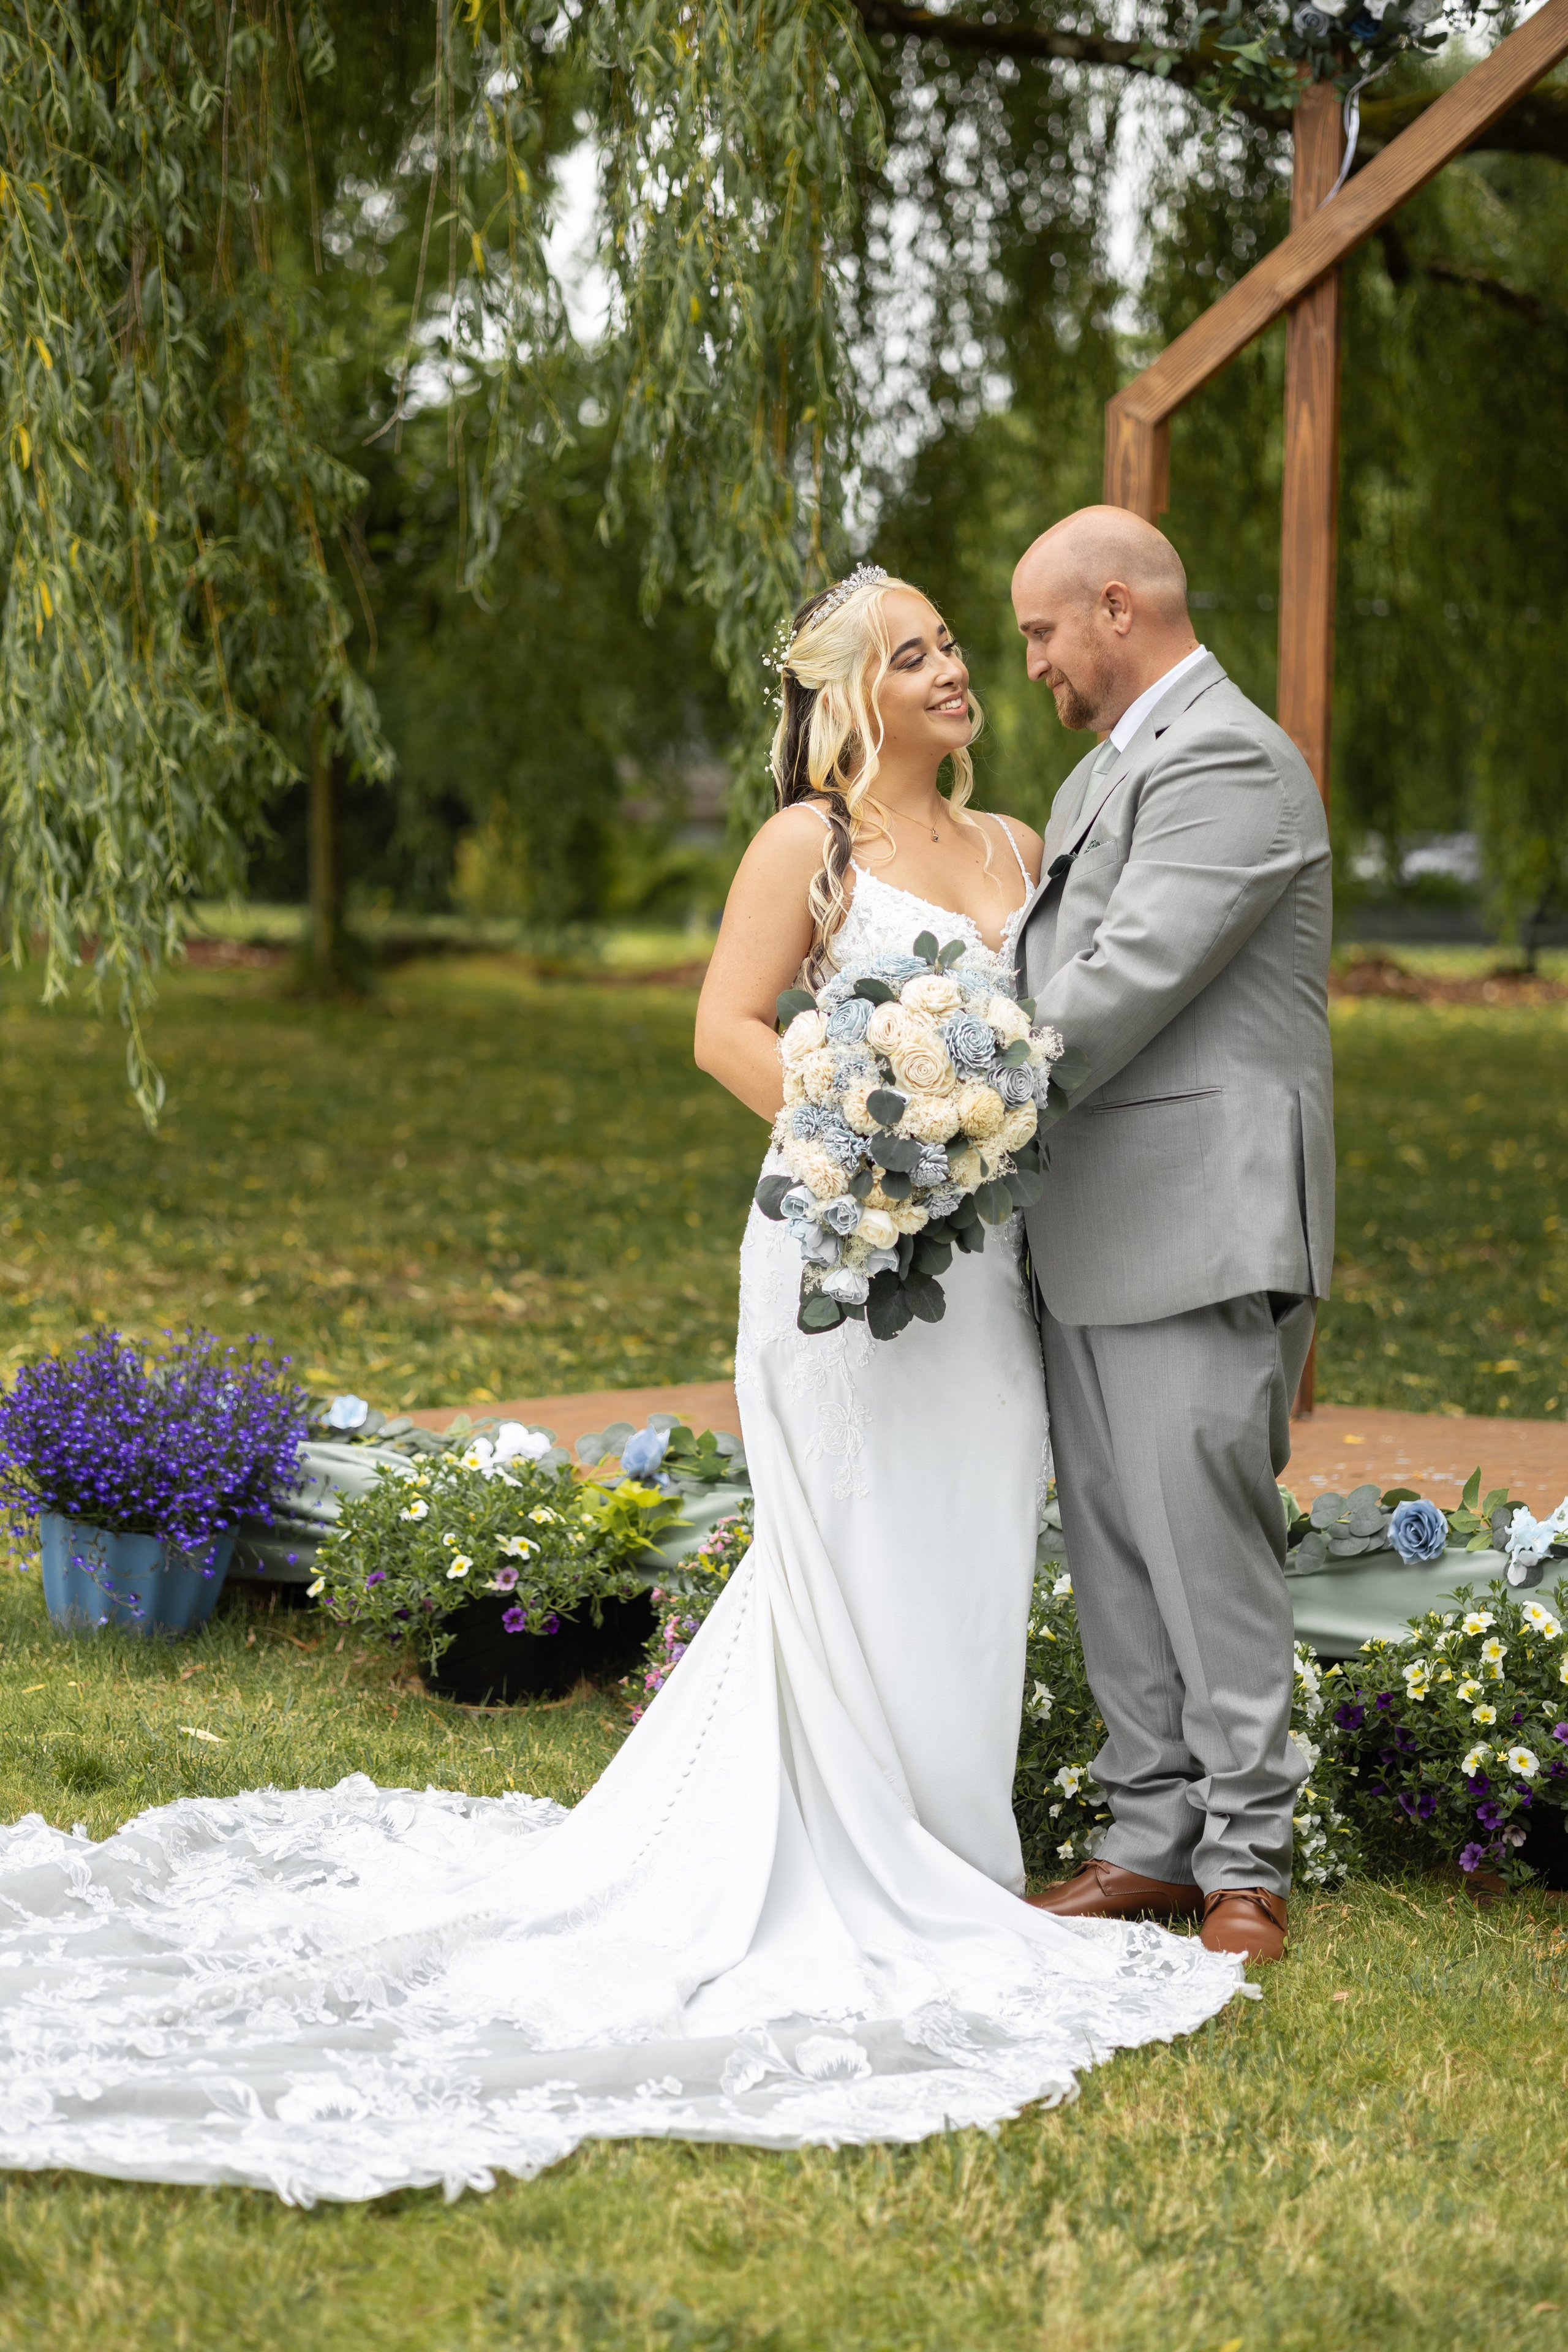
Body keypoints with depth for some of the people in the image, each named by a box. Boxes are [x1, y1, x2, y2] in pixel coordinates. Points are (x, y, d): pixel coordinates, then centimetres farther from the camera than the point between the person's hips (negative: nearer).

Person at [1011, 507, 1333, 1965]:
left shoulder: (1227, 763, -13)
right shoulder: (1111, 768, 20)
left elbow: (1125, 985, -19)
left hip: (1199, 1237, -10)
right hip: (1091, 1234, 10)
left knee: (1207, 1542, -4)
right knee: (1111, 1546, 11)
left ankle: (1245, 1859, 6)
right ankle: (1151, 1838, 19)